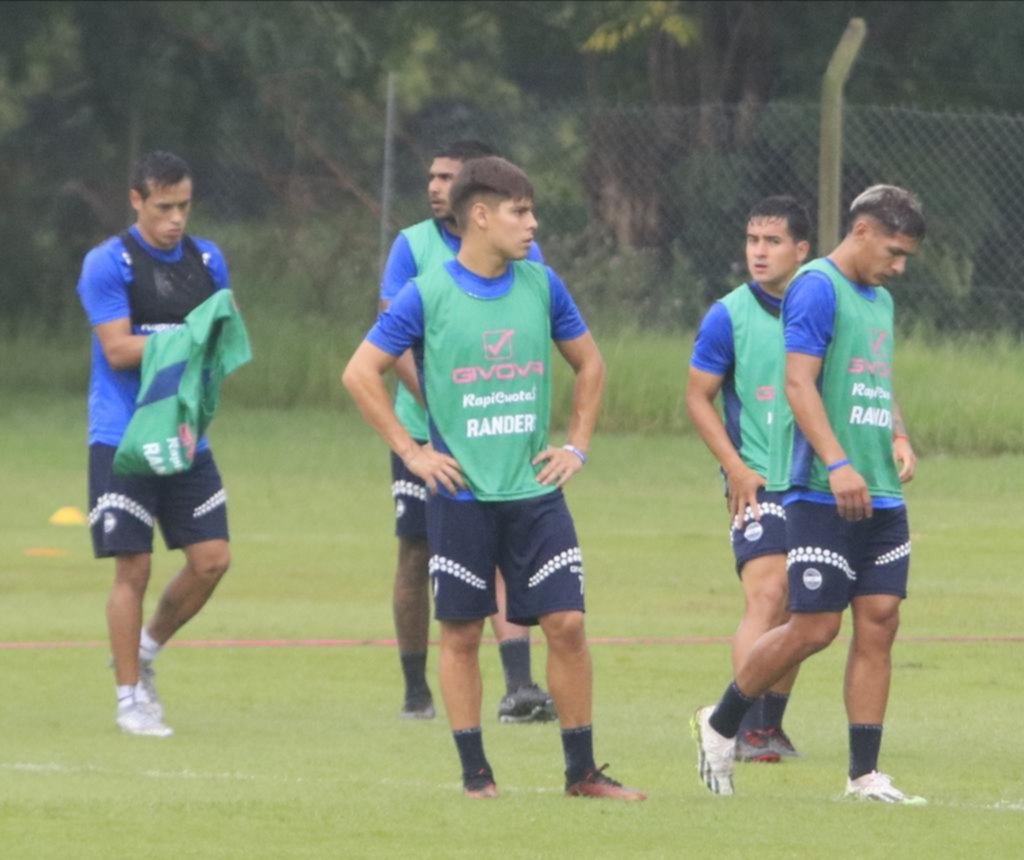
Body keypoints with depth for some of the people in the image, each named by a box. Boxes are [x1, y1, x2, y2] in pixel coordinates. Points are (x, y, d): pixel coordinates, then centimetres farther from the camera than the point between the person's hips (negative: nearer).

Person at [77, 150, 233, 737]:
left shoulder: (207, 260, 10)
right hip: (123, 440, -5)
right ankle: (131, 697, 5)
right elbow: (118, 349, -14)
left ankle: (146, 649, 23)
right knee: (134, 568, -5)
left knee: (212, 559, -1)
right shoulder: (109, 264, -7)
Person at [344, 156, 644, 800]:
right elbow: (361, 373, -1)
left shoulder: (541, 286, 5)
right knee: (462, 632, 2)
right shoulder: (427, 297, -6)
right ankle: (475, 771, 11)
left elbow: (589, 363, 18)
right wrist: (410, 451, -5)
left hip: (535, 489, 3)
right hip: (461, 494, -3)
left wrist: (577, 445, 9)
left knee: (567, 624, -3)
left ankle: (582, 771, 5)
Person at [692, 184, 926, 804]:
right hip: (821, 495, -8)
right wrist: (838, 464, -25)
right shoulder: (817, 289, -9)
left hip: (880, 497, 8)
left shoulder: (880, 301, 19)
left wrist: (900, 439, 8)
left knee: (878, 625, 2)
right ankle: (720, 725, 12)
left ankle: (865, 774, 4)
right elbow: (800, 384, -16)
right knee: (815, 627, -8)